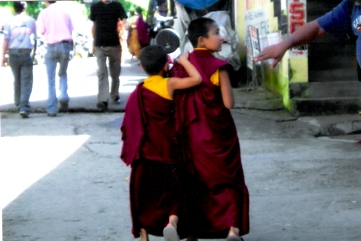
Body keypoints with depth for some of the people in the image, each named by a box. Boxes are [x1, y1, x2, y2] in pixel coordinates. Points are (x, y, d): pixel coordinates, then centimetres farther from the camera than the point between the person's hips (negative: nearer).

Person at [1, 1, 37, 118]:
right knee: (26, 82, -4)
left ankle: (19, 103, 31)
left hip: (13, 53, 2)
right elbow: (34, 39, 10)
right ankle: (24, 107, -19)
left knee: (17, 80, 19)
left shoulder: (10, 22, 1)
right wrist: (35, 52, 24)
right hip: (26, 53, -2)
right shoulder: (31, 21, 3)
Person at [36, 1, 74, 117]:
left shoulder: (44, 13, 0)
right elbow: (71, 30, 8)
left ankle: (51, 109, 1)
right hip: (65, 45, 2)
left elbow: (41, 30, -1)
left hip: (51, 46, -2)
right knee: (63, 74, 22)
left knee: (51, 79, 4)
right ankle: (63, 97, -1)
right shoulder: (64, 12, 8)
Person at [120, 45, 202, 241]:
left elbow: (129, 125, 8)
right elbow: (197, 79, -15)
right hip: (167, 151, -3)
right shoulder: (169, 84, -7)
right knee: (173, 194, 3)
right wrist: (184, 61, 1)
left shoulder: (138, 92, 6)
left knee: (144, 197, 12)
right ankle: (172, 222, -23)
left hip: (144, 153, 3)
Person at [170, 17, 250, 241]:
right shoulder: (218, 66, -13)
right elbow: (229, 103, -13)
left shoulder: (181, 66, 2)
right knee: (229, 182, 4)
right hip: (217, 134, -4)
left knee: (194, 184, 15)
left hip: (191, 135, 4)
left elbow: (177, 102, 4)